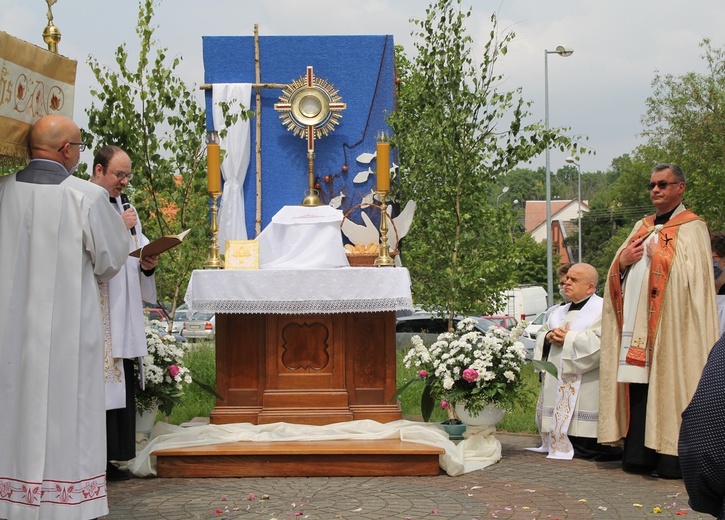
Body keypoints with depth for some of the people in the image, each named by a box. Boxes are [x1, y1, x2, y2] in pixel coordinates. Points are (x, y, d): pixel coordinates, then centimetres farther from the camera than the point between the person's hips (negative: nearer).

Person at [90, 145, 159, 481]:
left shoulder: (123, 204, 19)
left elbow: (137, 248, 19)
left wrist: (148, 263, -1)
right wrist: (118, 228, -17)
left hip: (123, 310, 8)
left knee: (121, 383, 7)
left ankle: (109, 458, 13)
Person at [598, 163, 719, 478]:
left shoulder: (692, 228, 2)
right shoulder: (642, 228, 21)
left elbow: (691, 275, -12)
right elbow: (618, 274, 20)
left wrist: (657, 256, -8)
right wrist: (622, 261, -1)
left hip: (671, 328, -6)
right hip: (636, 325, 6)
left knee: (668, 388, -7)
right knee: (637, 390, 3)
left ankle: (670, 457, -2)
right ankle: (639, 455, 8)